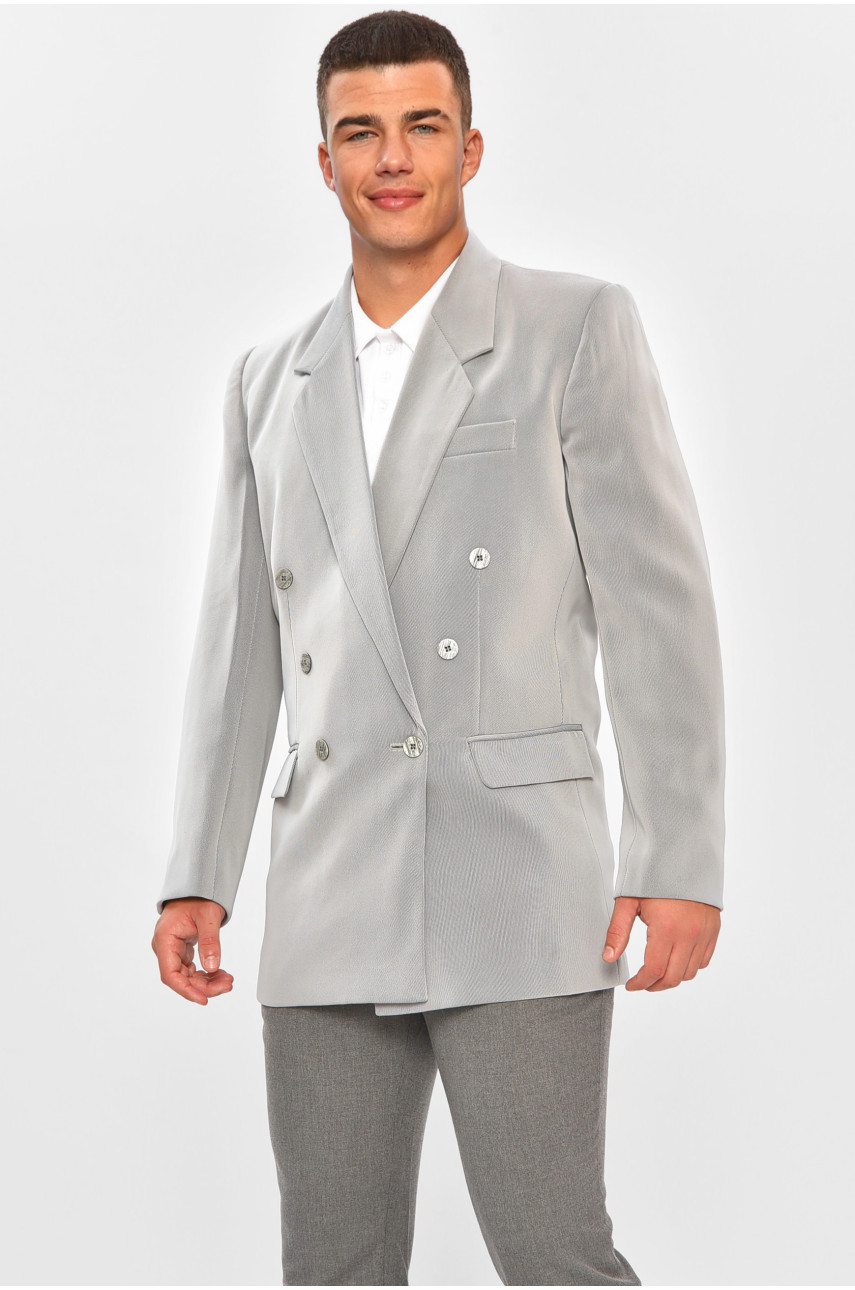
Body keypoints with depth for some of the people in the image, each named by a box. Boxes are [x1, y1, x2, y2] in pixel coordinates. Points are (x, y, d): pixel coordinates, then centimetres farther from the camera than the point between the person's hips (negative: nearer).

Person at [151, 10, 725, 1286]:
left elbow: (657, 603, -6)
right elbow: (241, 643, 14)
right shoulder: (273, 380, 14)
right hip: (332, 903, 5)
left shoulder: (579, 329, -1)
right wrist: (196, 879, 7)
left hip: (518, 890, -4)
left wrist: (682, 865, -12)